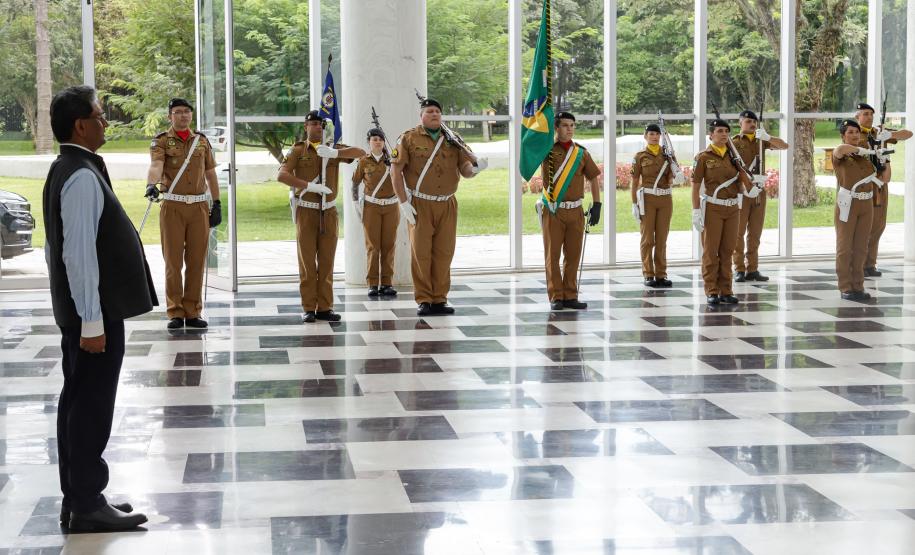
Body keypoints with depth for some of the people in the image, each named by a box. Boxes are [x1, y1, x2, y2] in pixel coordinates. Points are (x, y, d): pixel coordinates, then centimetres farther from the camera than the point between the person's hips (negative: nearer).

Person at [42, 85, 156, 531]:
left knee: (78, 403, 13)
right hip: (94, 312, -10)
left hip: (76, 309, 10)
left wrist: (81, 314, 20)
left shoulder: (66, 170, 13)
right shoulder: (83, 176, -19)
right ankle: (87, 506, 1)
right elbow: (80, 253, -23)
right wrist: (92, 321, -23)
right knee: (92, 407, -4)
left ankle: (76, 498, 21)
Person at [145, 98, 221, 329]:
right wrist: (151, 185, -39)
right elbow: (156, 166, -19)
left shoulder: (202, 141, 12)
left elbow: (211, 173, 17)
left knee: (197, 260, 4)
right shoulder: (161, 141, 0)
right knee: (173, 260, -1)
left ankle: (193, 312, 11)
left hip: (199, 206, 3)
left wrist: (217, 204, 12)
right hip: (172, 206, -3)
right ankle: (175, 313, 4)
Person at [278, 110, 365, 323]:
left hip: (329, 212, 2)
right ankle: (309, 309, 3)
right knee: (307, 262, -1)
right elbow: (282, 175, -12)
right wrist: (310, 186, -21)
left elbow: (360, 153, -7)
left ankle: (325, 307, 9)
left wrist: (334, 153, -21)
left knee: (327, 261, 4)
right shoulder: (298, 150, 2)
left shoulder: (334, 149, 8)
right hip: (306, 212, -2)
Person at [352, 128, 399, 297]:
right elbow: (355, 182, 11)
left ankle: (387, 283, 5)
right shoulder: (364, 161, 3)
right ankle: (373, 284, 0)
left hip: (391, 207, 1)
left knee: (388, 245, 0)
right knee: (372, 246, -3)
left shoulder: (391, 159, 5)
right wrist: (357, 203, 4)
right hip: (371, 207, -1)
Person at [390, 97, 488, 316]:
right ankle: (423, 300, 4)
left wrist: (475, 168, -18)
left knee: (444, 253, 5)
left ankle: (439, 300, 13)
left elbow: (465, 170, 7)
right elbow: (395, 171, -3)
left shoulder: (452, 141, 11)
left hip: (447, 205, 3)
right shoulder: (409, 139, 0)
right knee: (421, 253, -3)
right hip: (420, 206, -3)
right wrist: (403, 202, -10)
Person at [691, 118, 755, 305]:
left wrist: (747, 190, -9)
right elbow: (696, 186, -5)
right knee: (711, 251, -1)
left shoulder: (733, 155, 10)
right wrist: (696, 212, -12)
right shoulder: (703, 157, -3)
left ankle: (726, 291, 12)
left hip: (732, 208, 4)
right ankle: (711, 292, 4)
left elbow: (739, 181, 13)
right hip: (713, 209, -4)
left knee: (727, 251, 7)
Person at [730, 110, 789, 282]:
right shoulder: (735, 142, 0)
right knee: (739, 232, -2)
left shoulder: (760, 141, 13)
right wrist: (751, 177, -22)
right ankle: (739, 270, 0)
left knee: (755, 232, 6)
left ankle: (752, 269, 10)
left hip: (759, 191, 5)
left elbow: (784, 146, 2)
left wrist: (767, 137, -14)